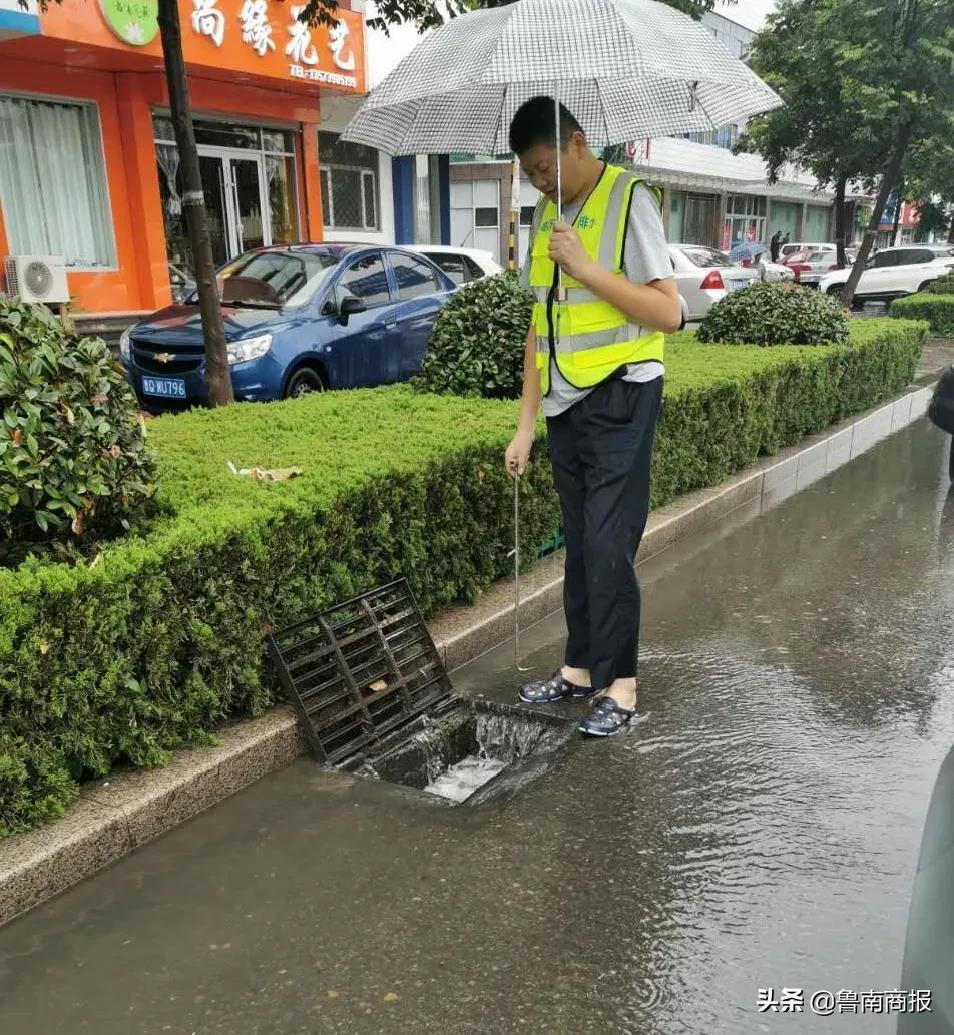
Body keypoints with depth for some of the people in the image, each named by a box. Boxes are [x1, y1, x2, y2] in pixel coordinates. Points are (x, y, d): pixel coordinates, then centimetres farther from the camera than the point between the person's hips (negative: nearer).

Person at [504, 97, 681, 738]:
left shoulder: (629, 199, -7)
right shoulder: (547, 214, 13)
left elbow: (668, 312, -14)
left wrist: (586, 267, -21)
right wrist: (526, 423, 12)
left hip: (619, 398, -7)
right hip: (565, 403, 7)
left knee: (608, 546, -6)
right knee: (579, 543, 12)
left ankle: (619, 683, 7)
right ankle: (581, 666, 23)